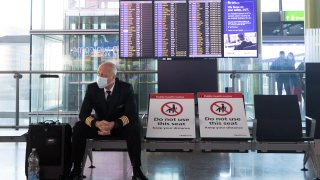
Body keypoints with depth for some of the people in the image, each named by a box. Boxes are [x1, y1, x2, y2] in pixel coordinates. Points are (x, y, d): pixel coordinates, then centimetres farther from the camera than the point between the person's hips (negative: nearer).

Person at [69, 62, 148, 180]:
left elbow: (132, 114, -22)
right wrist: (97, 123, -38)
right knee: (78, 127, -24)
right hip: (99, 125, 2)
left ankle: (136, 169, -23)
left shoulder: (126, 88, -16)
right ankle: (77, 169, -15)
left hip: (121, 126, -2)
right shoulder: (92, 88, -11)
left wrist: (113, 124, -41)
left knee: (134, 128, -33)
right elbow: (83, 113, -15)